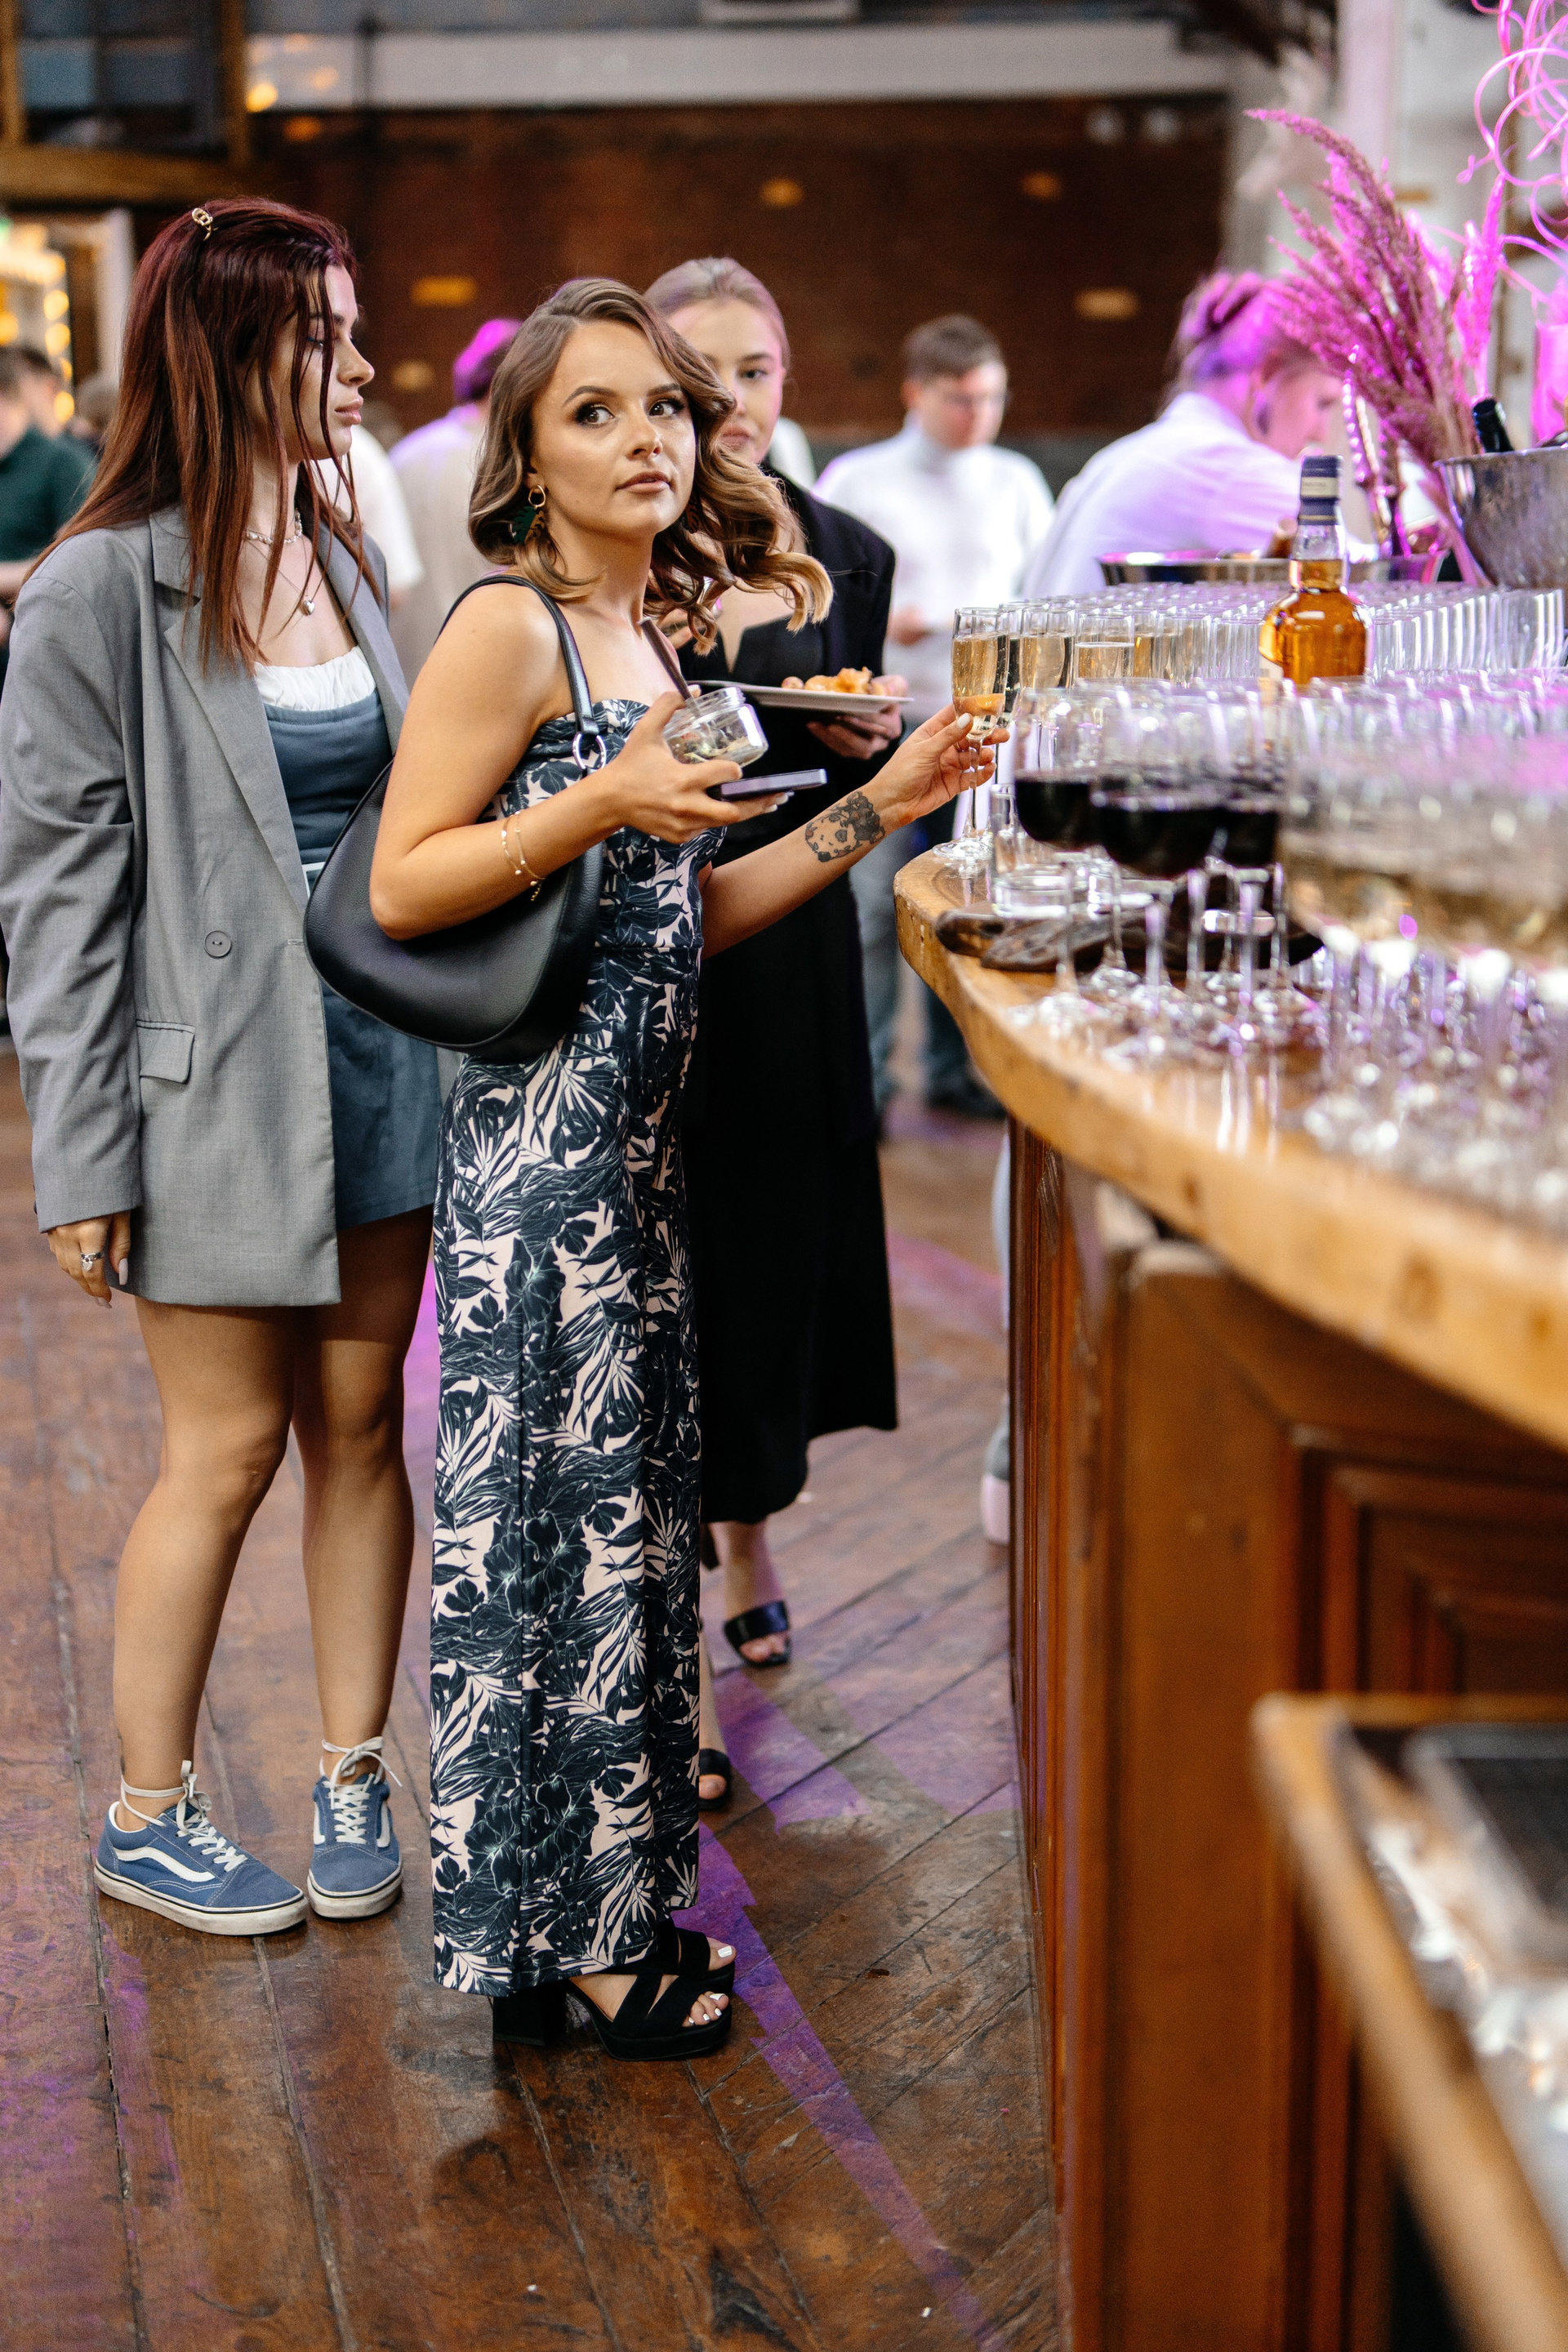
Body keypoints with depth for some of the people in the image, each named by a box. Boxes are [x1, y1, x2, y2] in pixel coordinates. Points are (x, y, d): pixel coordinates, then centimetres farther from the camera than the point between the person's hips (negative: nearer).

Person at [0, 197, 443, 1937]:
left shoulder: (349, 563, 11)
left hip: (381, 1062, 6)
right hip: (220, 1081, -6)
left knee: (363, 1421, 9)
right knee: (228, 1448, 1)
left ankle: (351, 1779, 23)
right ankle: (146, 1819, 19)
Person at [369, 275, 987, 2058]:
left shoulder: (656, 634, 16)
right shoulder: (509, 627, -9)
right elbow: (401, 886, -14)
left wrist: (874, 806, 10)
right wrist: (605, 801, -22)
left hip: (637, 1119, 9)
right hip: (540, 1121, -9)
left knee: (634, 1494, 13)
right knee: (557, 1504, -2)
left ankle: (618, 1898, 26)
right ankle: (559, 1930, 11)